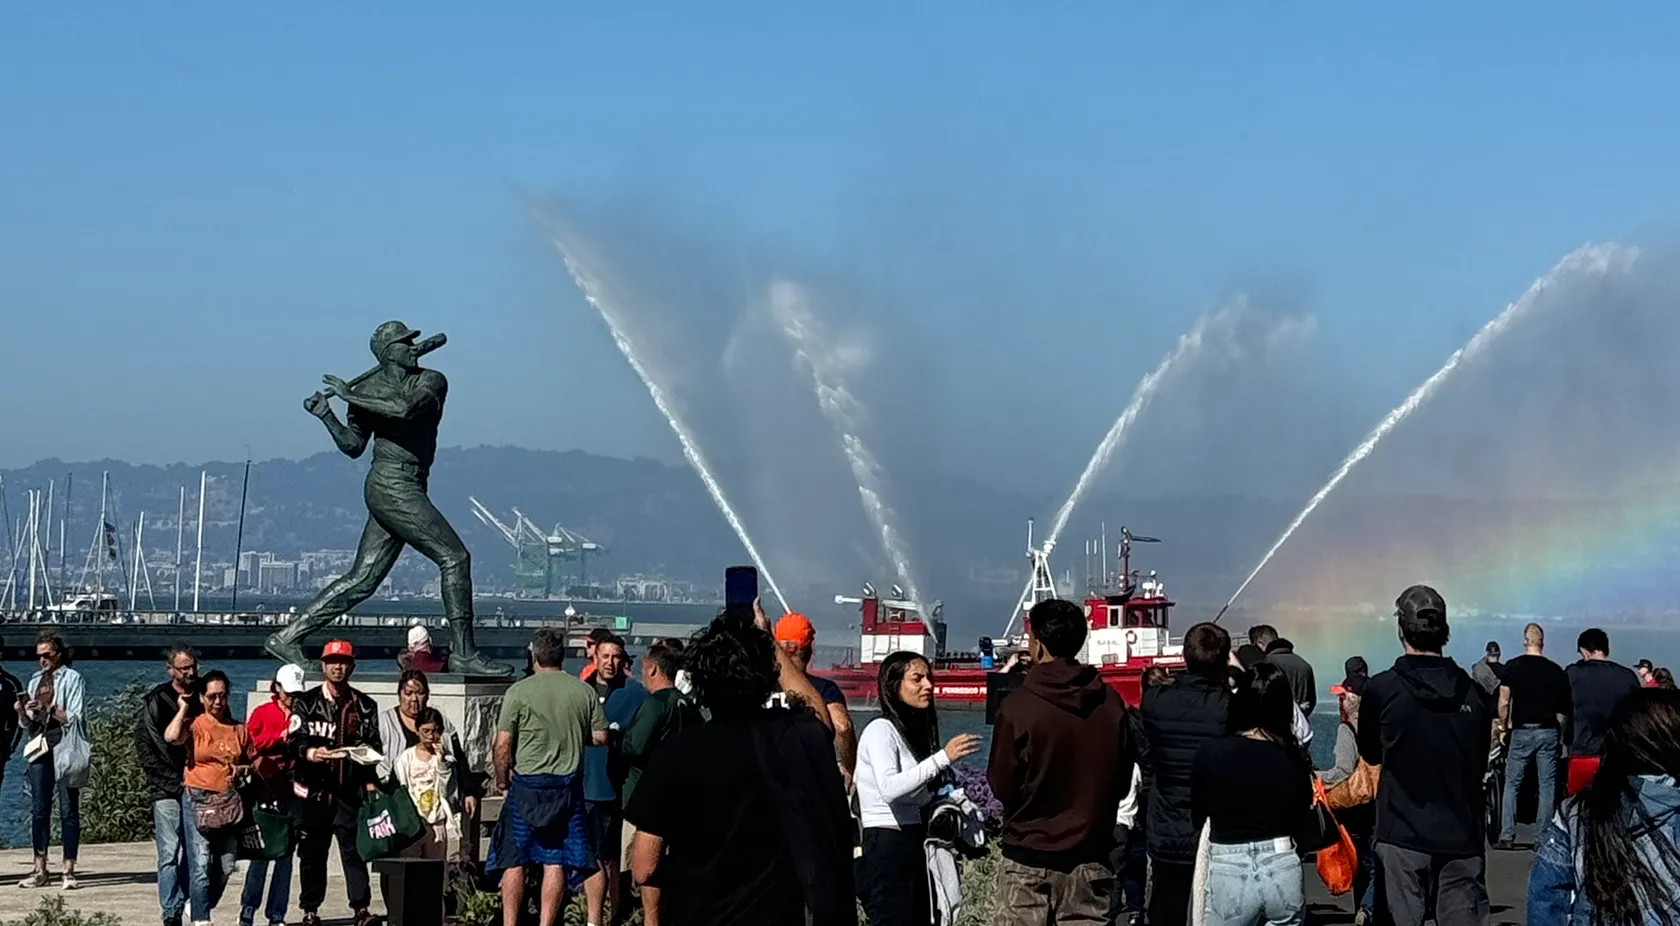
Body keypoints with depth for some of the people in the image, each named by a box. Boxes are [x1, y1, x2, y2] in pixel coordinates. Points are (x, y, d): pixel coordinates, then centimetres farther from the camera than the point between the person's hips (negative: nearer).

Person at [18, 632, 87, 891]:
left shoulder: (72, 679, -1)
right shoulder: (36, 680, 17)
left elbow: (75, 718, -9)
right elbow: (27, 724, 17)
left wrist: (48, 708, -18)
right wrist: (23, 711, -3)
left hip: (65, 750, -6)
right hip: (41, 750, 6)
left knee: (68, 810, -3)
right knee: (39, 810, 3)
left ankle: (69, 871, -3)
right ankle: (40, 870, 6)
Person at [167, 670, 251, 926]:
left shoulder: (239, 730, 11)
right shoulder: (195, 724, -2)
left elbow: (252, 763, 20)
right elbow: (172, 737, -23)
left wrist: (241, 769, -3)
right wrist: (183, 707, -9)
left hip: (229, 802, 4)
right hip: (198, 800, -4)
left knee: (226, 867, 6)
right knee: (201, 865, -11)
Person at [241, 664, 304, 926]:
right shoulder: (262, 713, 8)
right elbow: (247, 744, -4)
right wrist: (280, 736, -10)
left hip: (293, 789, 2)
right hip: (266, 787, -2)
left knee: (286, 851, 3)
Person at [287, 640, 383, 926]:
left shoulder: (364, 705, 12)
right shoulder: (306, 702, 7)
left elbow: (374, 745, 11)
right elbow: (294, 739, -3)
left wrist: (370, 781, -2)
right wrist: (309, 752, -25)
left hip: (350, 790, 0)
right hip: (314, 788, 0)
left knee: (354, 849, -7)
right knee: (312, 852, 5)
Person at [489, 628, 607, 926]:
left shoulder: (519, 691, -8)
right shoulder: (584, 692, 1)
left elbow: (502, 745, -10)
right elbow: (600, 737, 5)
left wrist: (502, 780, 5)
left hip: (527, 784, -3)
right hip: (568, 785, 3)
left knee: (514, 860, 6)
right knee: (556, 861, 7)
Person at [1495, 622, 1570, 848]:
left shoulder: (1512, 667, -4)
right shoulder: (1556, 670, 1)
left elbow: (1503, 704, -6)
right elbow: (1564, 710, 2)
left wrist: (1506, 725, 10)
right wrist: (1558, 732, 13)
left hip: (1522, 731, -1)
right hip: (1548, 732, 1)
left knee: (1512, 784, 6)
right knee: (1547, 786, 6)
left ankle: (1507, 835, 0)